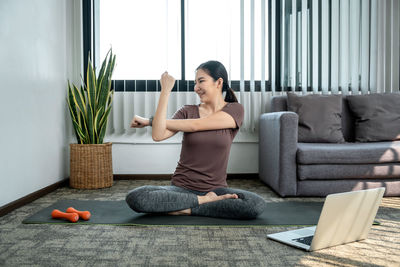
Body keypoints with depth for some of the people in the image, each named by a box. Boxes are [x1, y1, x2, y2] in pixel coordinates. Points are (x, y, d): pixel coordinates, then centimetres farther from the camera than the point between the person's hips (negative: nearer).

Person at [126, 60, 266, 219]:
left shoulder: (235, 110, 0)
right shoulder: (188, 111, 6)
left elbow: (194, 125, -12)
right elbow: (158, 135, -12)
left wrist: (150, 121, -4)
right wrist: (165, 91, -11)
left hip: (215, 188, -1)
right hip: (182, 188, 1)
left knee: (257, 205, -29)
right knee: (134, 198, -25)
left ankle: (185, 209, -17)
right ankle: (203, 201, -12)